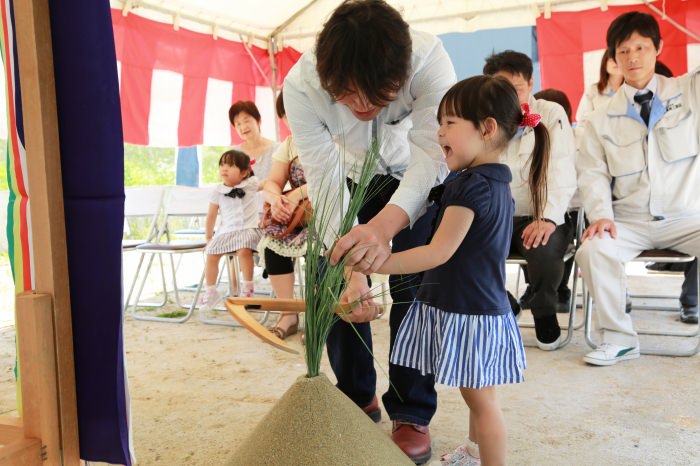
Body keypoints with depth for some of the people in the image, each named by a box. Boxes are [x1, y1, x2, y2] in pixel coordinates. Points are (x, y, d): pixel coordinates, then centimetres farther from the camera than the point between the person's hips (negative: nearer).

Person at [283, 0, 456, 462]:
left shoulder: (429, 59, -38)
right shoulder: (302, 86, -34)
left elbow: (429, 152, -43)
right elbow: (326, 182, -33)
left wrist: (386, 223, -63)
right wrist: (350, 271, -45)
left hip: (417, 176, -1)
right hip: (352, 176, 2)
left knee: (413, 286, -10)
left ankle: (412, 414, 7)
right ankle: (358, 401, 19)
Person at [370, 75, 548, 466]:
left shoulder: (471, 185, -21)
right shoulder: (498, 183, 9)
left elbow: (439, 252, -25)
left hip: (468, 312, -10)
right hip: (483, 304, 10)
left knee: (481, 399, 1)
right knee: (478, 396, 24)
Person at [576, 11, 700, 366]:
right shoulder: (603, 119, 6)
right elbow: (592, 172, 0)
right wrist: (601, 214, -16)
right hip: (630, 222, 0)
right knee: (593, 250, -28)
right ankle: (618, 338, -11)